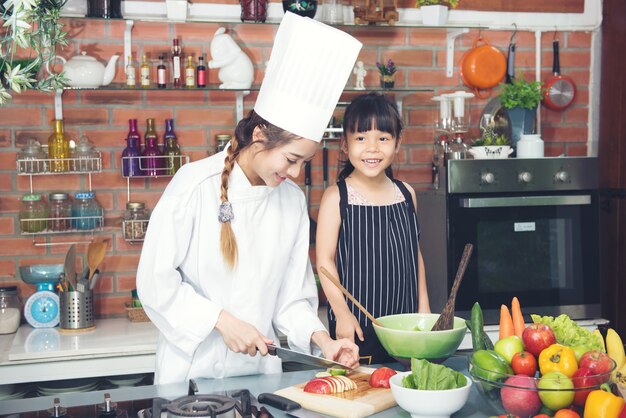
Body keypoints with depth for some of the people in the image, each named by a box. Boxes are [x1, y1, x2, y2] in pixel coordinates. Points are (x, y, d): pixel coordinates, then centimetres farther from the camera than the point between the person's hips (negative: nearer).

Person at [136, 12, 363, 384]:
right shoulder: (195, 185, -14)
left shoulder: (293, 200, -1)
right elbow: (156, 280, -12)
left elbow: (292, 291, 5)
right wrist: (223, 321, -17)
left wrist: (320, 339, -10)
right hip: (193, 369, -4)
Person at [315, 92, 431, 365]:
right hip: (356, 323, -4)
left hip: (404, 320, 4)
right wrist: (342, 313, -12)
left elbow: (415, 253, 13)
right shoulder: (336, 197, -8)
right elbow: (325, 260, -8)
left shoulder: (405, 193, 6)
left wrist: (423, 306, 11)